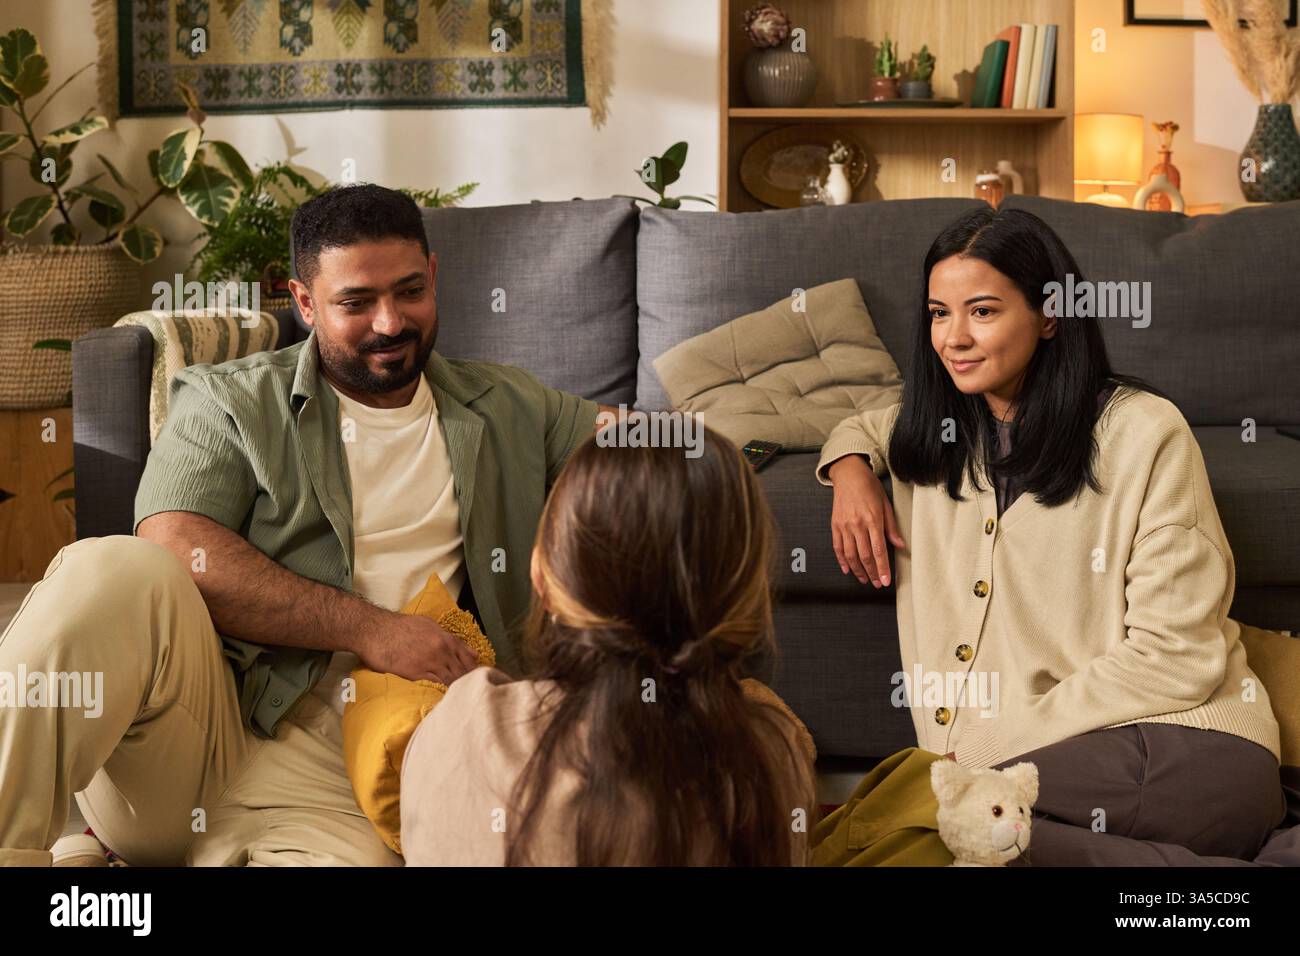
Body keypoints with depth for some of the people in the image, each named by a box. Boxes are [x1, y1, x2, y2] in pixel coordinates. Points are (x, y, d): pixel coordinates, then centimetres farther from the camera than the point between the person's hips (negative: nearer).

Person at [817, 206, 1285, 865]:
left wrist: (987, 747, -11)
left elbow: (1176, 657, -8)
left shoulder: (1144, 433, -3)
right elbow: (858, 426, 39)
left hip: (1184, 742, -5)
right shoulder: (937, 432, 14)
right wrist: (852, 470, 12)